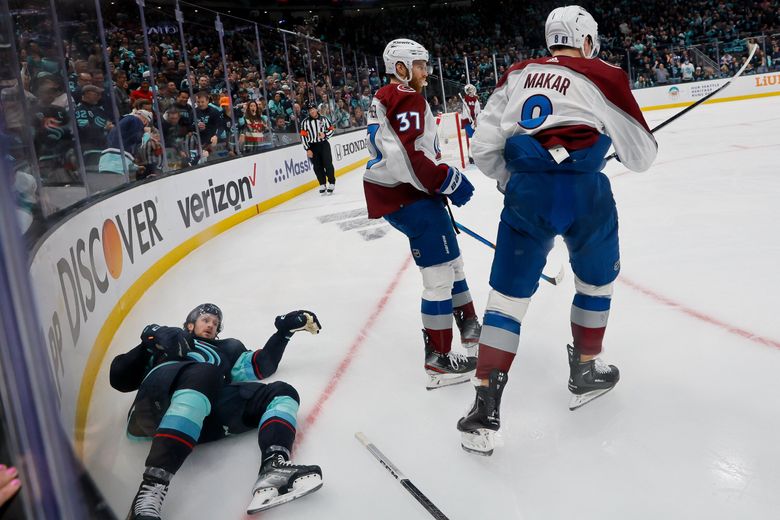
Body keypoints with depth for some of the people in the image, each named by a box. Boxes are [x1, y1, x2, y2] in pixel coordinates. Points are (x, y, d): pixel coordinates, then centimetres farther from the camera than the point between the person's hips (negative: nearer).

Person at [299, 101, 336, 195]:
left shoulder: (324, 119, 2)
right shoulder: (305, 122, -1)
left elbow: (331, 130, 7)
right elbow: (303, 136, -3)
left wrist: (325, 135, -13)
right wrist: (307, 149, -7)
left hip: (324, 144, 0)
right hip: (312, 146, 1)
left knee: (328, 164, -5)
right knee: (317, 167, 4)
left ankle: (331, 184, 3)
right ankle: (322, 185, 14)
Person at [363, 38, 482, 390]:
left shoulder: (386, 98, 20)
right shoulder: (406, 98, -13)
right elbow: (409, 157, -25)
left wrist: (441, 184, 22)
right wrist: (448, 181, -17)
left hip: (398, 190, 11)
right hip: (404, 194, -11)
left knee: (449, 258, 21)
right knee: (440, 274, -9)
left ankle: (469, 325, 34)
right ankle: (439, 359, -4)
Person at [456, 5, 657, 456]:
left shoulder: (517, 74, 16)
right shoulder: (604, 77, 6)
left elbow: (485, 149, 11)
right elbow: (641, 155, 11)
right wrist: (645, 144, 34)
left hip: (526, 194, 3)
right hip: (582, 192, -2)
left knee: (508, 295, 8)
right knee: (598, 279, 24)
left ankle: (485, 409, 2)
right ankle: (586, 371, 37)